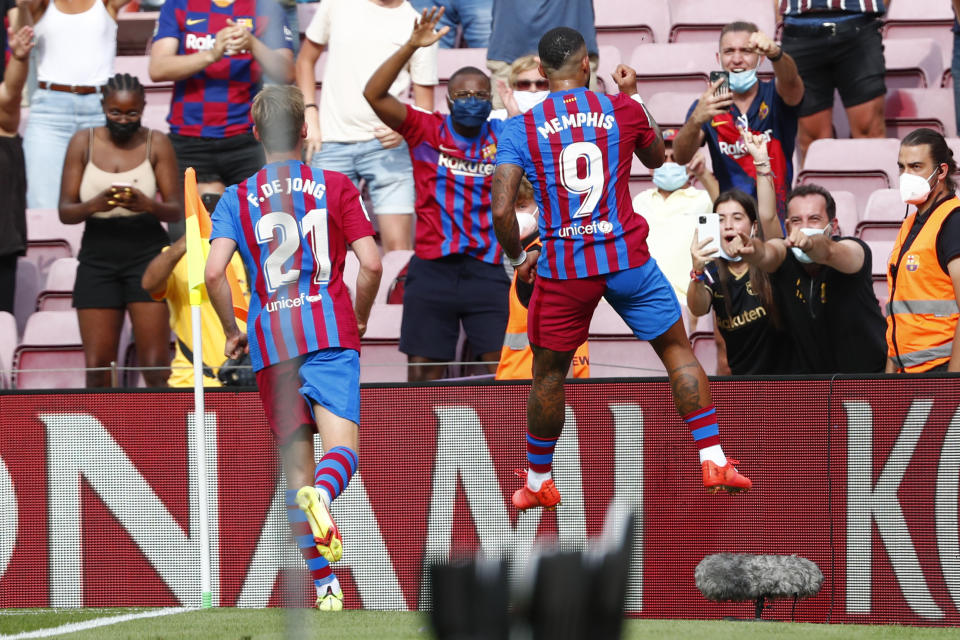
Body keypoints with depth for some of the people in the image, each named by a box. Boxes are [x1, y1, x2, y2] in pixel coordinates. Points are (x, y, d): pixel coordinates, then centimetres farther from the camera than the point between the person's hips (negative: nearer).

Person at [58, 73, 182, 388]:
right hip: (97, 255, 1)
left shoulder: (155, 143, 2)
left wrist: (147, 204, -24)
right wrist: (95, 204, -22)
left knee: (155, 367, -9)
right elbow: (65, 212, 0)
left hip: (147, 255, -1)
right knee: (96, 368, -3)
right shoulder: (84, 142, 4)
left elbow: (176, 210, -1)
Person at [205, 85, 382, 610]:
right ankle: (322, 494, -47)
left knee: (297, 466, 7)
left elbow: (214, 272, -7)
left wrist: (233, 331, 8)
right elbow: (371, 264, -1)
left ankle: (323, 582, 3)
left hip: (271, 339, 1)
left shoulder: (236, 198, 8)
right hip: (331, 331, -1)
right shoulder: (336, 187, 7)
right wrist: (358, 319, 15)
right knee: (342, 447, -12)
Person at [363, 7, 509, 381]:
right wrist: (410, 47, -18)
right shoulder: (426, 131, 1)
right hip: (432, 267, -1)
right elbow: (374, 95, -8)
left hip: (487, 269, 1)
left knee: (502, 370, -6)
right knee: (423, 371, 2)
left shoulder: (503, 136, 6)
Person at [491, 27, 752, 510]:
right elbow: (656, 158, 21)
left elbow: (501, 211, -11)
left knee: (548, 374, 16)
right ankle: (713, 461, 7)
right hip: (628, 259, 0)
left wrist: (517, 258, 7)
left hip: (562, 269, 0)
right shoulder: (622, 110, 0)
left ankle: (537, 483, 26)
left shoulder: (520, 130, -4)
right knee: (678, 352, 14)